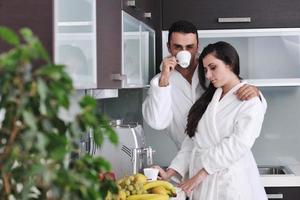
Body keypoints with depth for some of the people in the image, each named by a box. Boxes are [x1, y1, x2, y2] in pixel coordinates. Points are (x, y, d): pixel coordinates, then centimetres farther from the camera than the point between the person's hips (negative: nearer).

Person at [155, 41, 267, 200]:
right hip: (201, 183, 6)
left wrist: (200, 174, -19)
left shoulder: (251, 101, -5)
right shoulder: (208, 99, 15)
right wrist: (170, 173, -2)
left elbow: (238, 144, -17)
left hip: (230, 182, -5)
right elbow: (193, 140, 10)